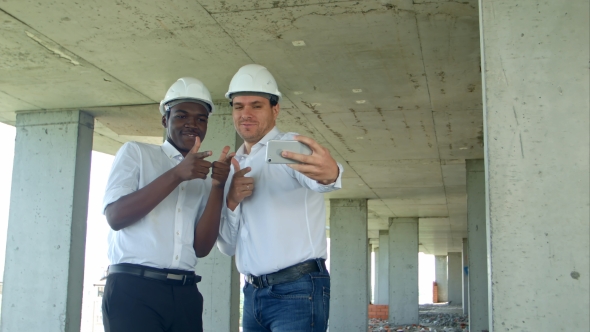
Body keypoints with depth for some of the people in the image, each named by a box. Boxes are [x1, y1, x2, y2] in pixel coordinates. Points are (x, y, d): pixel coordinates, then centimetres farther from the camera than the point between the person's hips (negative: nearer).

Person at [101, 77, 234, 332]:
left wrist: (218, 186, -6)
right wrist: (176, 175, -13)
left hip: (185, 295, 4)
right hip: (133, 290, -3)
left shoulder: (203, 176, 15)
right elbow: (115, 216, -7)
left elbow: (201, 247, 5)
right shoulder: (136, 153, 7)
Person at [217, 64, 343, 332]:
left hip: (298, 290, -6)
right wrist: (230, 202, -6)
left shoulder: (290, 146, -5)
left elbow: (311, 177, -30)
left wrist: (329, 172, -54)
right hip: (252, 292, 6)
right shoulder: (234, 167, 14)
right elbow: (227, 246, 13)